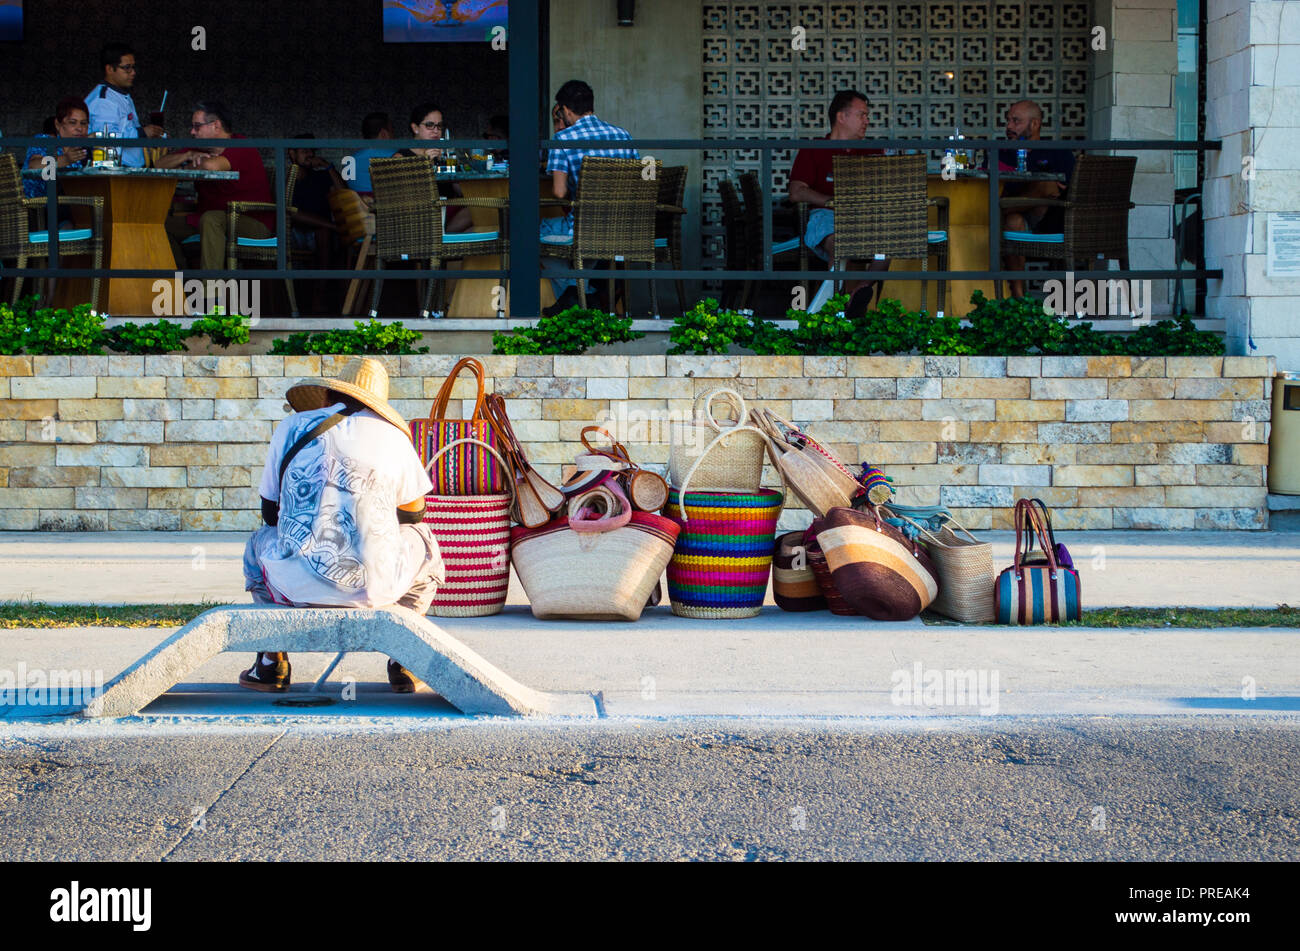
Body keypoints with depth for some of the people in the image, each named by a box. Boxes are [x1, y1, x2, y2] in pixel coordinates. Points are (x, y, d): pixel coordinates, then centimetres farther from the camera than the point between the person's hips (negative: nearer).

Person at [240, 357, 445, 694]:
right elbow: (415, 512, 21)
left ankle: (272, 664, 35)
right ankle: (404, 661, 31)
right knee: (423, 543, 32)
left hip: (297, 585, 1)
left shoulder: (292, 426, 8)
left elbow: (270, 513, 17)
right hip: (375, 587, -1)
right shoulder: (393, 436, 6)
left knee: (261, 542, 37)